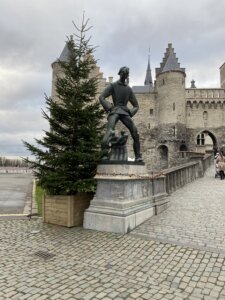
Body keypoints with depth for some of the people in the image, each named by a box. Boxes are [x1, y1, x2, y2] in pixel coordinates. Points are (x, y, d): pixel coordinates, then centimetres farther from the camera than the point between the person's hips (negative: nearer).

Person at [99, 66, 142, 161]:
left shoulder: (129, 89, 20)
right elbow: (101, 97, -1)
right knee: (109, 129, -29)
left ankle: (138, 156, -13)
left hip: (125, 112, 3)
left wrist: (130, 113, 4)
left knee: (135, 131, -16)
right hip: (115, 111, -3)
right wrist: (108, 108, -11)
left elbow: (136, 105, 23)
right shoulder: (113, 86, 10)